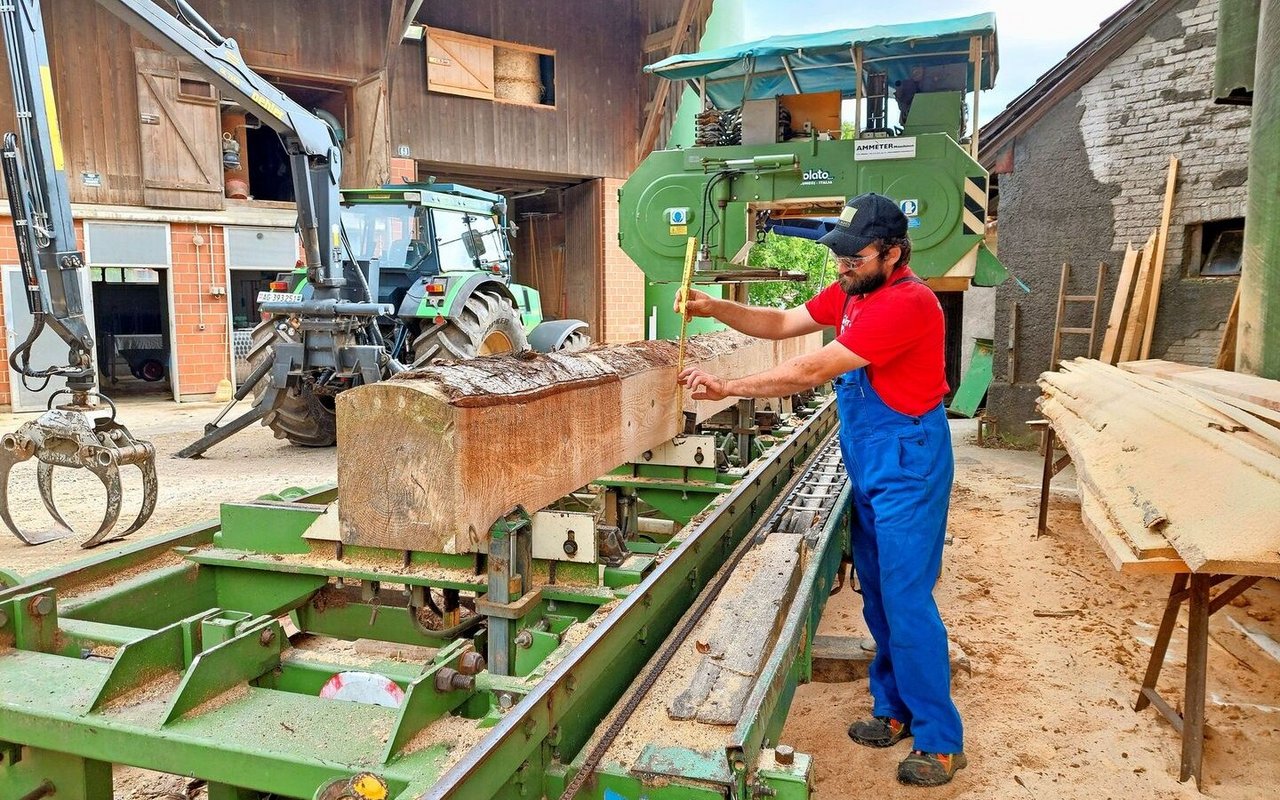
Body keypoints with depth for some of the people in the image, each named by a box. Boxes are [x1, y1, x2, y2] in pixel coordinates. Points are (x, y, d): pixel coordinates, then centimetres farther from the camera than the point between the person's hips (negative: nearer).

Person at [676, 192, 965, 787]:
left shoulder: (906, 303, -23)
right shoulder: (850, 292, 7)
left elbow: (812, 371, -25)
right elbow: (780, 323, 10)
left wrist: (728, 388, -22)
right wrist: (713, 308, -5)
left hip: (907, 464, -9)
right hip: (866, 465, 9)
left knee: (907, 602, -3)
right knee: (878, 597, 16)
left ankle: (940, 741, 12)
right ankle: (894, 710, 31)